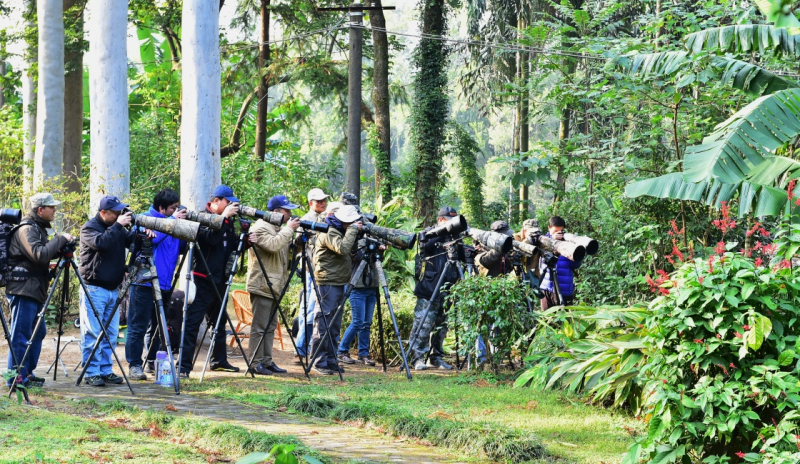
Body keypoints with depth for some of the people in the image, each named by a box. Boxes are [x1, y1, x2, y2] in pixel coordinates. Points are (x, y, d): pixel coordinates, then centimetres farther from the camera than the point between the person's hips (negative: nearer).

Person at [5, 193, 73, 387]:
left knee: (38, 332, 15)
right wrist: (61, 239, -17)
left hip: (34, 290, 10)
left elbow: (46, 254, 22)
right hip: (24, 289, -10)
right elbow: (39, 255, -26)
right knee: (21, 335, -7)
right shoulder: (26, 229, -14)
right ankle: (17, 377, -4)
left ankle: (27, 374, 21)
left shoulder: (38, 228, 16)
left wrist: (61, 247, 6)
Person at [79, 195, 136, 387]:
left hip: (113, 289, 7)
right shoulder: (89, 228, -7)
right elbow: (101, 243, -25)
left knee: (110, 333, 7)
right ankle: (91, 373, -5)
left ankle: (105, 371, 13)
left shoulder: (116, 228, 14)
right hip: (94, 288, -7)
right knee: (92, 333, -7)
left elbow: (129, 241, 6)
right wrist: (118, 225, -23)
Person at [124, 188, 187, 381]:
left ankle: (154, 363, 22)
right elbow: (152, 237, -24)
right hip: (145, 282, -7)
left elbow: (181, 247, 14)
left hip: (164, 283, 7)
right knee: (138, 326, -6)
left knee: (158, 326, 13)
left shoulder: (172, 221, 14)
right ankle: (134, 365, -4)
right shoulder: (146, 218, -5)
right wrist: (172, 221, -20)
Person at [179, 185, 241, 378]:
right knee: (193, 322, -11)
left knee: (219, 321, 18)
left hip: (219, 279, 9)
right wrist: (224, 217, -25)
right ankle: (184, 366, -14)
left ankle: (220, 360, 29)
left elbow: (233, 246, 13)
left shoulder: (226, 222, 14)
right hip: (203, 280, -9)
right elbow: (211, 238, -26)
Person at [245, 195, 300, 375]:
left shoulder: (278, 229, 19)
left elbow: (286, 250, 23)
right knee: (260, 326, -8)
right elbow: (273, 245, -29)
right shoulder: (261, 228, -12)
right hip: (262, 285, -10)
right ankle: (255, 363, -6)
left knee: (270, 326, 12)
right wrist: (289, 229, -19)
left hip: (273, 286, 10)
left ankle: (266, 361, 16)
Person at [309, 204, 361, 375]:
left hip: (339, 284, 10)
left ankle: (330, 360, 17)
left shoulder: (340, 231, 15)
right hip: (328, 283, -10)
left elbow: (352, 251, 18)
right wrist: (353, 230, -18)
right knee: (324, 323, -7)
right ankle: (319, 361, -4)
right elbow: (343, 248, -28)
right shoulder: (329, 232, -14)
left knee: (334, 325, 12)